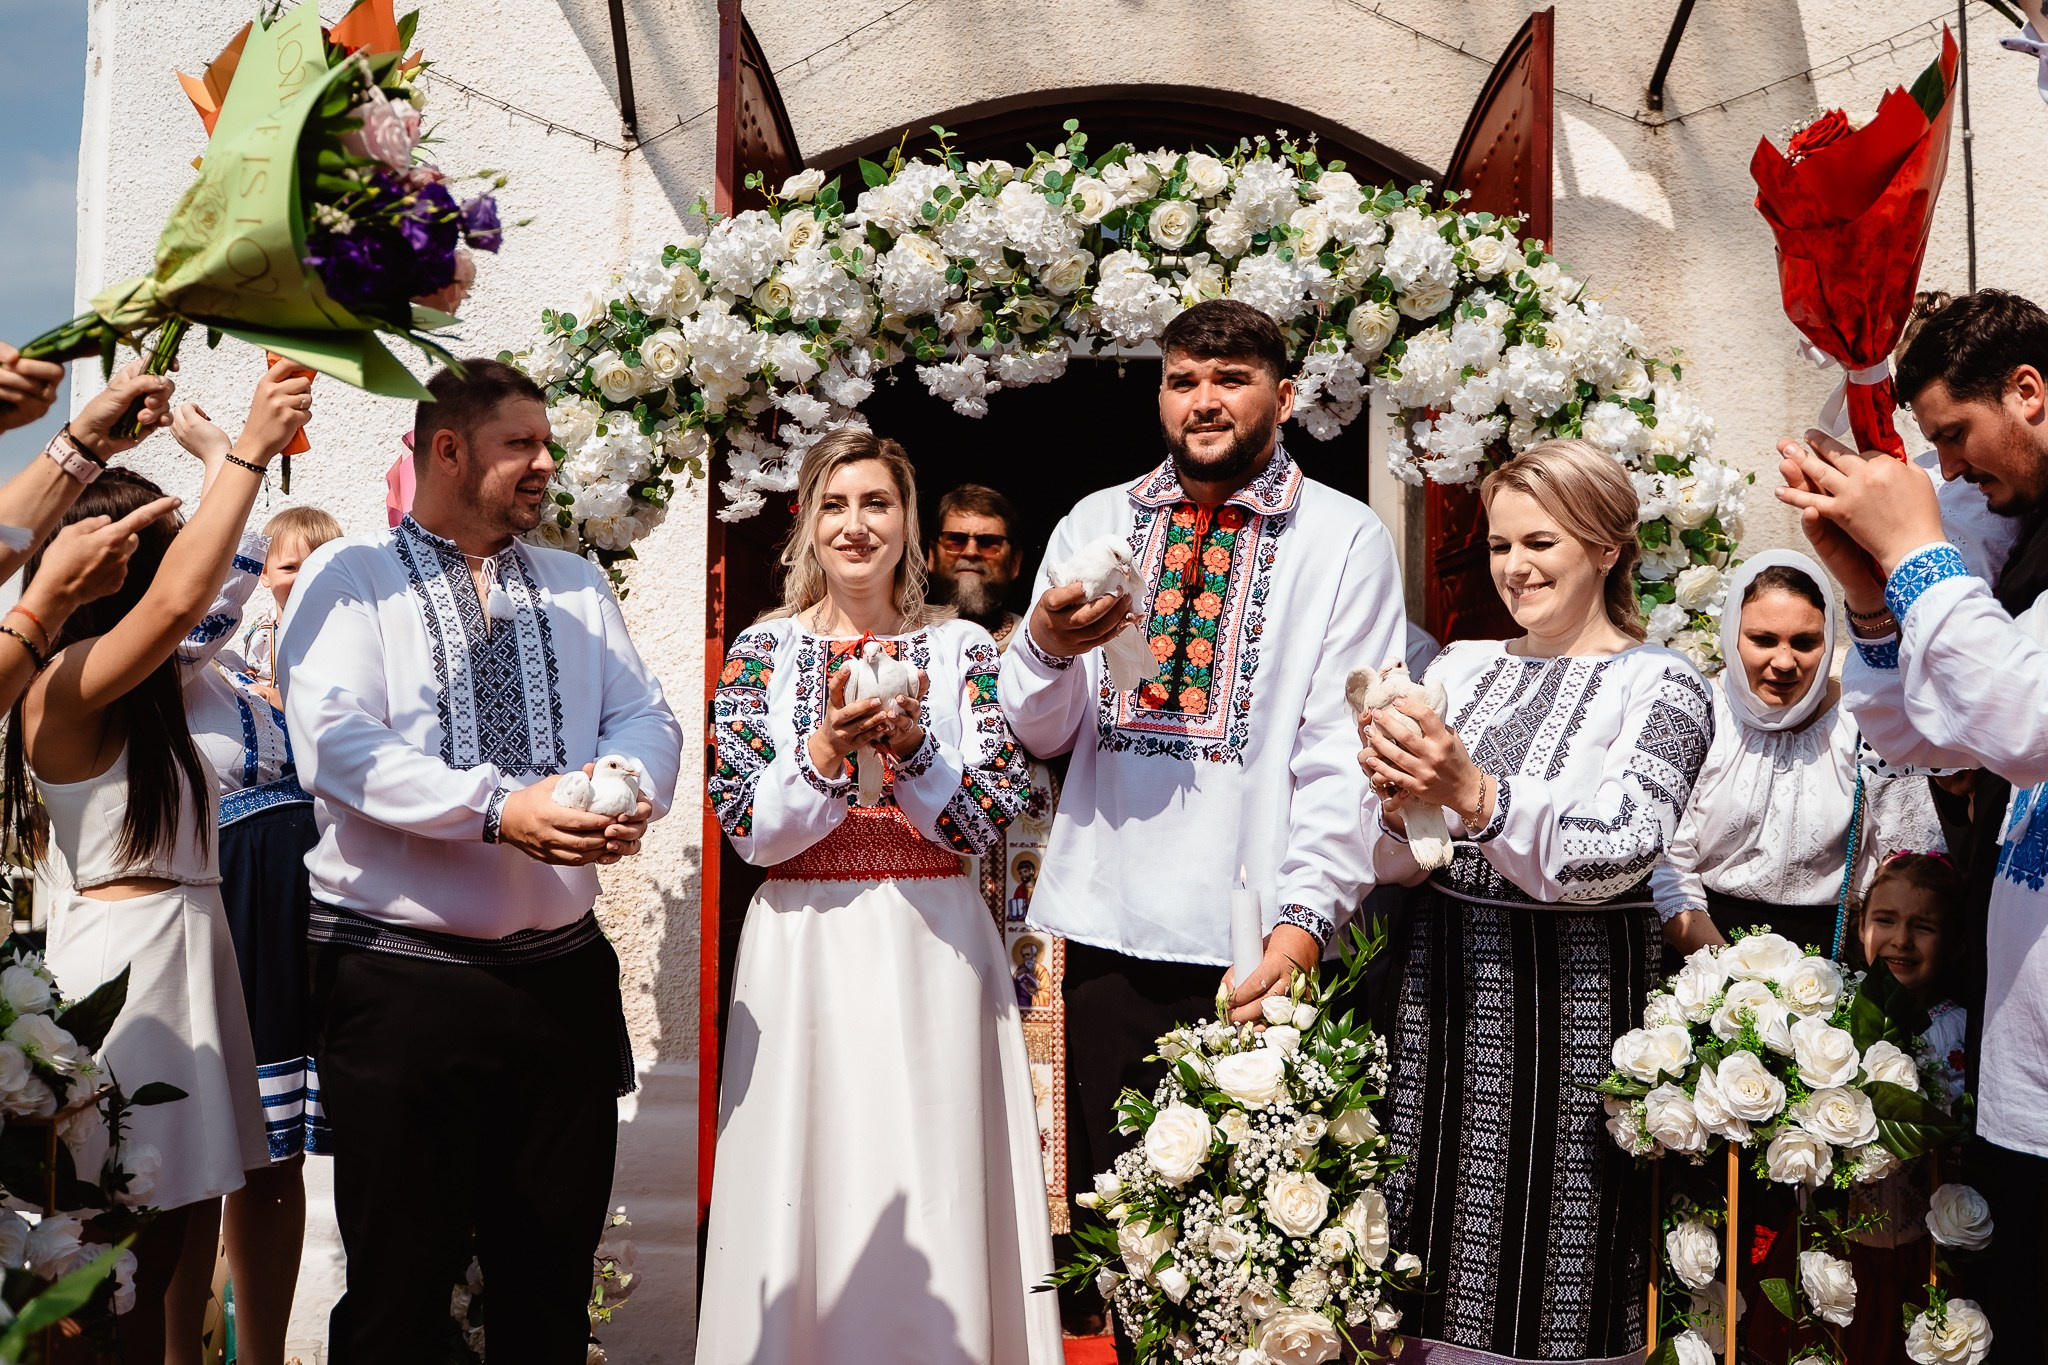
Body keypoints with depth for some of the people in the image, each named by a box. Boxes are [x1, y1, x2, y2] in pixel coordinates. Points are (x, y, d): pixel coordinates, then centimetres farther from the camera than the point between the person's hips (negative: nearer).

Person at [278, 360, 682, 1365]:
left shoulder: (578, 586, 15)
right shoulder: (349, 577, 0)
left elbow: (645, 716, 5)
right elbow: (335, 742, -14)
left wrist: (630, 785, -18)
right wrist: (497, 807, -25)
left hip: (565, 972, 5)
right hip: (399, 976, -4)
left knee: (554, 1284, 14)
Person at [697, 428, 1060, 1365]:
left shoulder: (962, 649, 4)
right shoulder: (763, 649, 3)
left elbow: (991, 818, -5)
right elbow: (748, 829, -5)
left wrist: (909, 743, -18)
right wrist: (828, 750, -19)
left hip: (933, 946, 0)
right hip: (804, 947, 0)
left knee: (933, 1179, 4)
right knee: (808, 1176, 6)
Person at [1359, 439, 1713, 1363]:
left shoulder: (1662, 686, -2)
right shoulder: (1460, 666, 11)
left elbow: (1620, 854, -15)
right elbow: (1393, 862, 8)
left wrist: (1479, 797, -27)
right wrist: (1398, 801, -13)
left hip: (1574, 998, -4)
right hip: (1443, 983, 4)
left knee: (1554, 1286, 2)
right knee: (1441, 1285, 8)